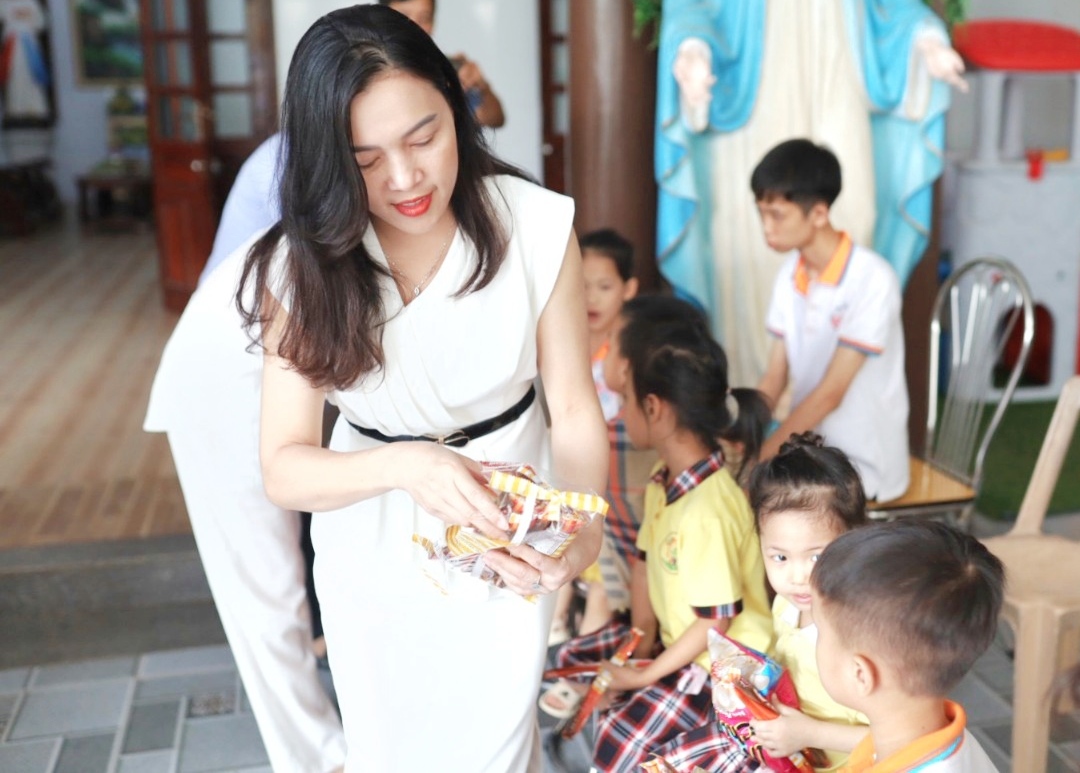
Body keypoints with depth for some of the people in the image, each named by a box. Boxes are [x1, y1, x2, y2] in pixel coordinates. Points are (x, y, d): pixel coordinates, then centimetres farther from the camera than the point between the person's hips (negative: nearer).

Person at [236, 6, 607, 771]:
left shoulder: (538, 226, -21)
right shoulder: (304, 264, -18)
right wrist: (405, 465, -39)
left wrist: (583, 528, -32)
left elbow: (574, 407, -13)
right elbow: (285, 469, -20)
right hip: (373, 537, 1)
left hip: (508, 521, -1)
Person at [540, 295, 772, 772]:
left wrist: (648, 673, -18)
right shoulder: (663, 480, -4)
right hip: (675, 635, 9)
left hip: (725, 655, -9)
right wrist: (642, 641, -3)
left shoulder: (706, 511, -34)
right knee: (573, 659, 14)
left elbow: (716, 620, -28)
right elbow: (645, 564, 4)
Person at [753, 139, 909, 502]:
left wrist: (757, 459, -23)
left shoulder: (872, 280, -21)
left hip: (862, 462, -6)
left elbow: (830, 394, -22)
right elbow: (773, 380, 2)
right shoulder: (790, 275, 0)